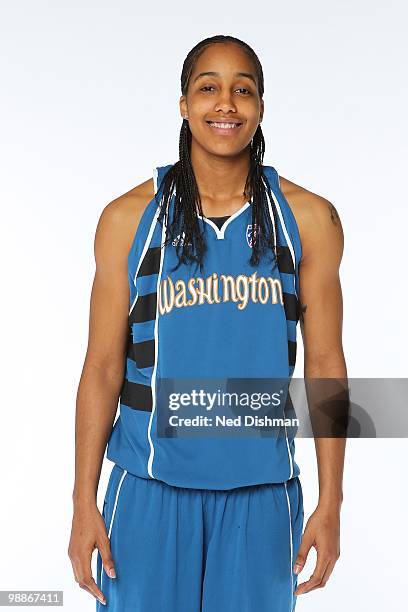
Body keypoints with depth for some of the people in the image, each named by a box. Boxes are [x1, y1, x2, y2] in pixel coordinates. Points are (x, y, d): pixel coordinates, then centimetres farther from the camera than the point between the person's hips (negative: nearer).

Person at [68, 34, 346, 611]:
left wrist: (330, 504, 0)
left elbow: (324, 363, 2)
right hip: (150, 485, 0)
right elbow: (103, 366, 0)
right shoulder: (130, 217, -1)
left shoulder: (308, 218, 1)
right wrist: (84, 502, -3)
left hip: (261, 488, 1)